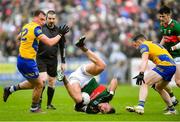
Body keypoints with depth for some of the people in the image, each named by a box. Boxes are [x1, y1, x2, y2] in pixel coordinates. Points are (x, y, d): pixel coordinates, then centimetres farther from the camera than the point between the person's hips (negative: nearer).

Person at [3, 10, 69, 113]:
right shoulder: (36, 28, -16)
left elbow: (18, 37, 30)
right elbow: (49, 42, -22)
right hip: (28, 61, -9)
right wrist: (60, 34, -12)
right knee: (39, 85, 8)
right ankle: (34, 108, 21)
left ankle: (10, 89, 23)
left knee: (33, 83, 25)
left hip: (21, 60, 9)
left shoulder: (26, 26, 10)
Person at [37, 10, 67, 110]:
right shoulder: (40, 29, -5)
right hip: (41, 59, -3)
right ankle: (39, 101, -6)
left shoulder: (58, 31, 5)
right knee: (43, 79, -18)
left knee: (52, 82, 6)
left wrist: (63, 62, 10)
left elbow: (62, 46, 12)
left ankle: (49, 104, 20)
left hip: (53, 60, 3)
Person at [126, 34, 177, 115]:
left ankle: (140, 106, -35)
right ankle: (172, 109, 34)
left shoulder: (144, 45, 4)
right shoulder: (154, 44, 31)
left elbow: (145, 60, -15)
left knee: (144, 83, -16)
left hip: (164, 66, -9)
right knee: (159, 88, 29)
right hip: (173, 66, 9)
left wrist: (141, 74, -28)